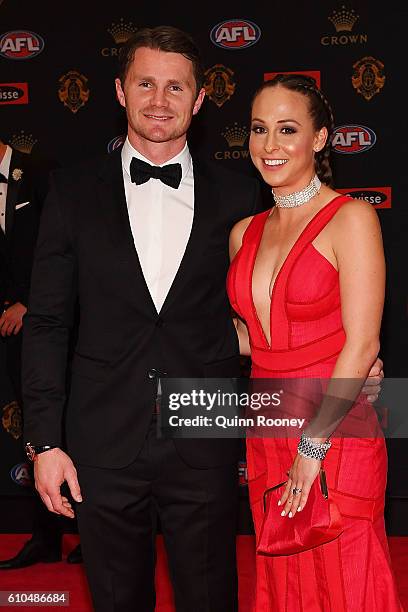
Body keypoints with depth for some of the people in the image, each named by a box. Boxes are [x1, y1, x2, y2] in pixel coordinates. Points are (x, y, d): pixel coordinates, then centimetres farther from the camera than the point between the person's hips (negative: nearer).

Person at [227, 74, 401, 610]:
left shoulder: (351, 218, -9)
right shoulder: (245, 232, 9)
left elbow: (362, 344, -14)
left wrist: (313, 446, -15)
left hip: (334, 440, -6)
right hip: (267, 437, 6)